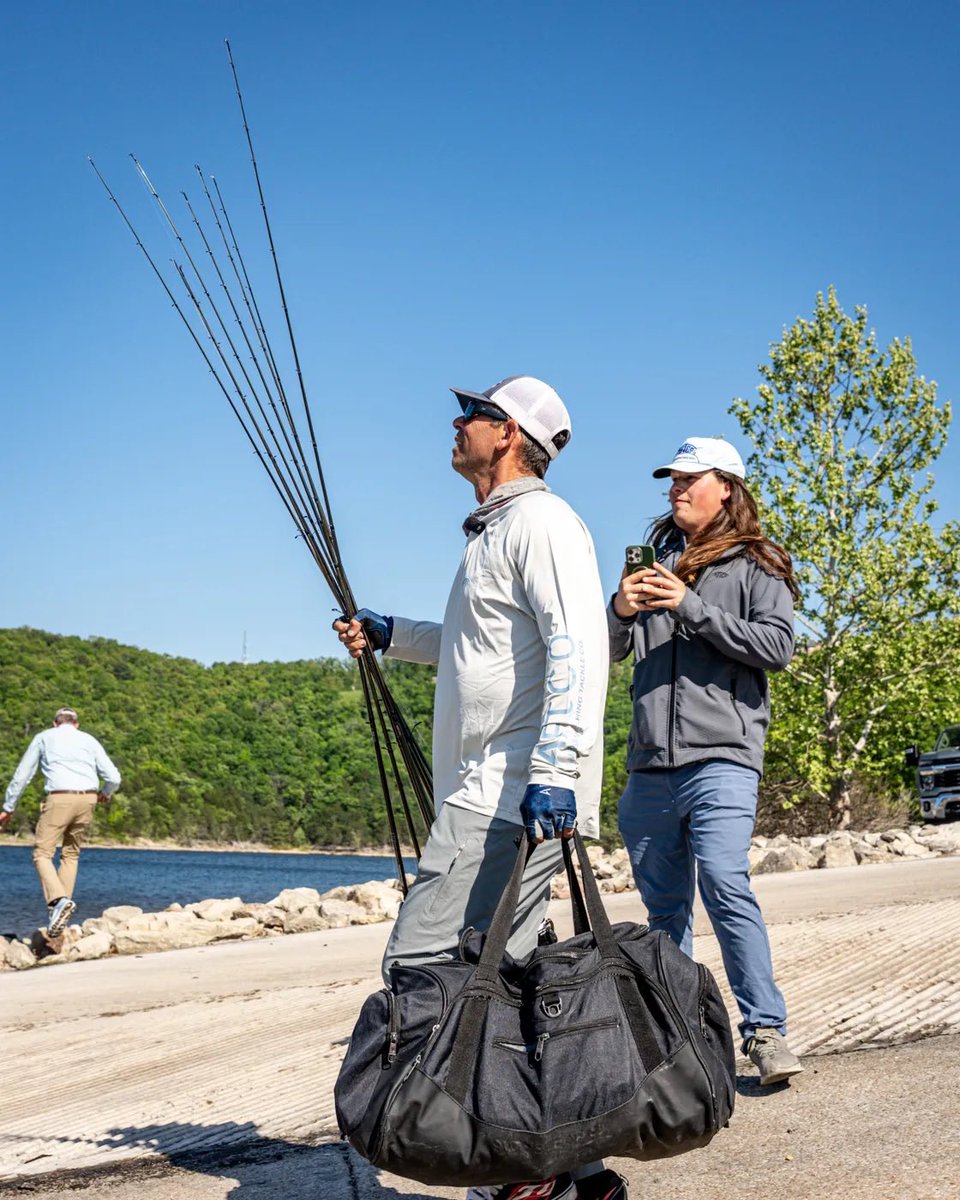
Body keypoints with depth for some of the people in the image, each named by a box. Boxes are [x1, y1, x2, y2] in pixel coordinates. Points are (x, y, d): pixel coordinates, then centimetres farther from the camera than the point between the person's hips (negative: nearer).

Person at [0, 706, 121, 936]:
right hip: (87, 799, 3)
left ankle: (58, 900, -23)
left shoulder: (44, 737, 17)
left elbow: (22, 775, 14)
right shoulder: (89, 740, 21)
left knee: (42, 854, 0)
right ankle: (62, 906, 9)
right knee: (71, 854, 19)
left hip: (59, 799, -3)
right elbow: (113, 778, 13)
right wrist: (105, 794, 34)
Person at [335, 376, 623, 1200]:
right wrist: (390, 635, 34)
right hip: (491, 793, 11)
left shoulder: (541, 521, -9)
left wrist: (553, 772, -30)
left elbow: (578, 648, -22)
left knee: (421, 965, -13)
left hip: (513, 797, -11)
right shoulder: (495, 530, 23)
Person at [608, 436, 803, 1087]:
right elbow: (609, 651, 18)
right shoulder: (656, 560, 20)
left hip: (721, 756, -5)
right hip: (650, 764, 5)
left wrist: (690, 607, -14)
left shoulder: (757, 565, 6)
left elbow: (777, 645, -9)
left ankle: (766, 1030, -13)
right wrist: (621, 610, -4)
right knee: (665, 905, 10)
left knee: (726, 886, -19)